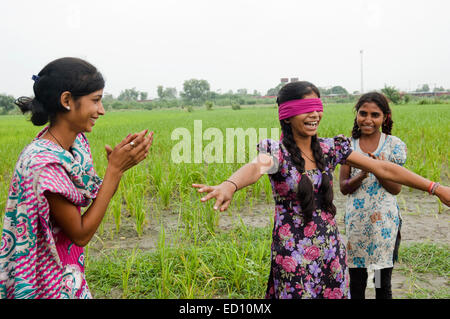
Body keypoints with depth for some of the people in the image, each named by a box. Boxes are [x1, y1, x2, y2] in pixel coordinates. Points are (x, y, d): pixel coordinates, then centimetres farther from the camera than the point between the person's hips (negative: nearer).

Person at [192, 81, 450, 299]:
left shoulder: (330, 149, 1)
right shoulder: (277, 151, -13)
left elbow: (383, 169, 3)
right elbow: (255, 168, -36)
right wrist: (230, 185, -59)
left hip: (331, 251, 5)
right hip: (294, 256, -4)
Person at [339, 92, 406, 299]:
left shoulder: (394, 145, -4)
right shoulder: (349, 145, 1)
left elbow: (396, 189, -4)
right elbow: (343, 188, -2)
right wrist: (362, 175, -21)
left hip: (385, 222, -1)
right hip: (356, 220, 1)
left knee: (383, 283, 12)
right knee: (356, 283, 12)